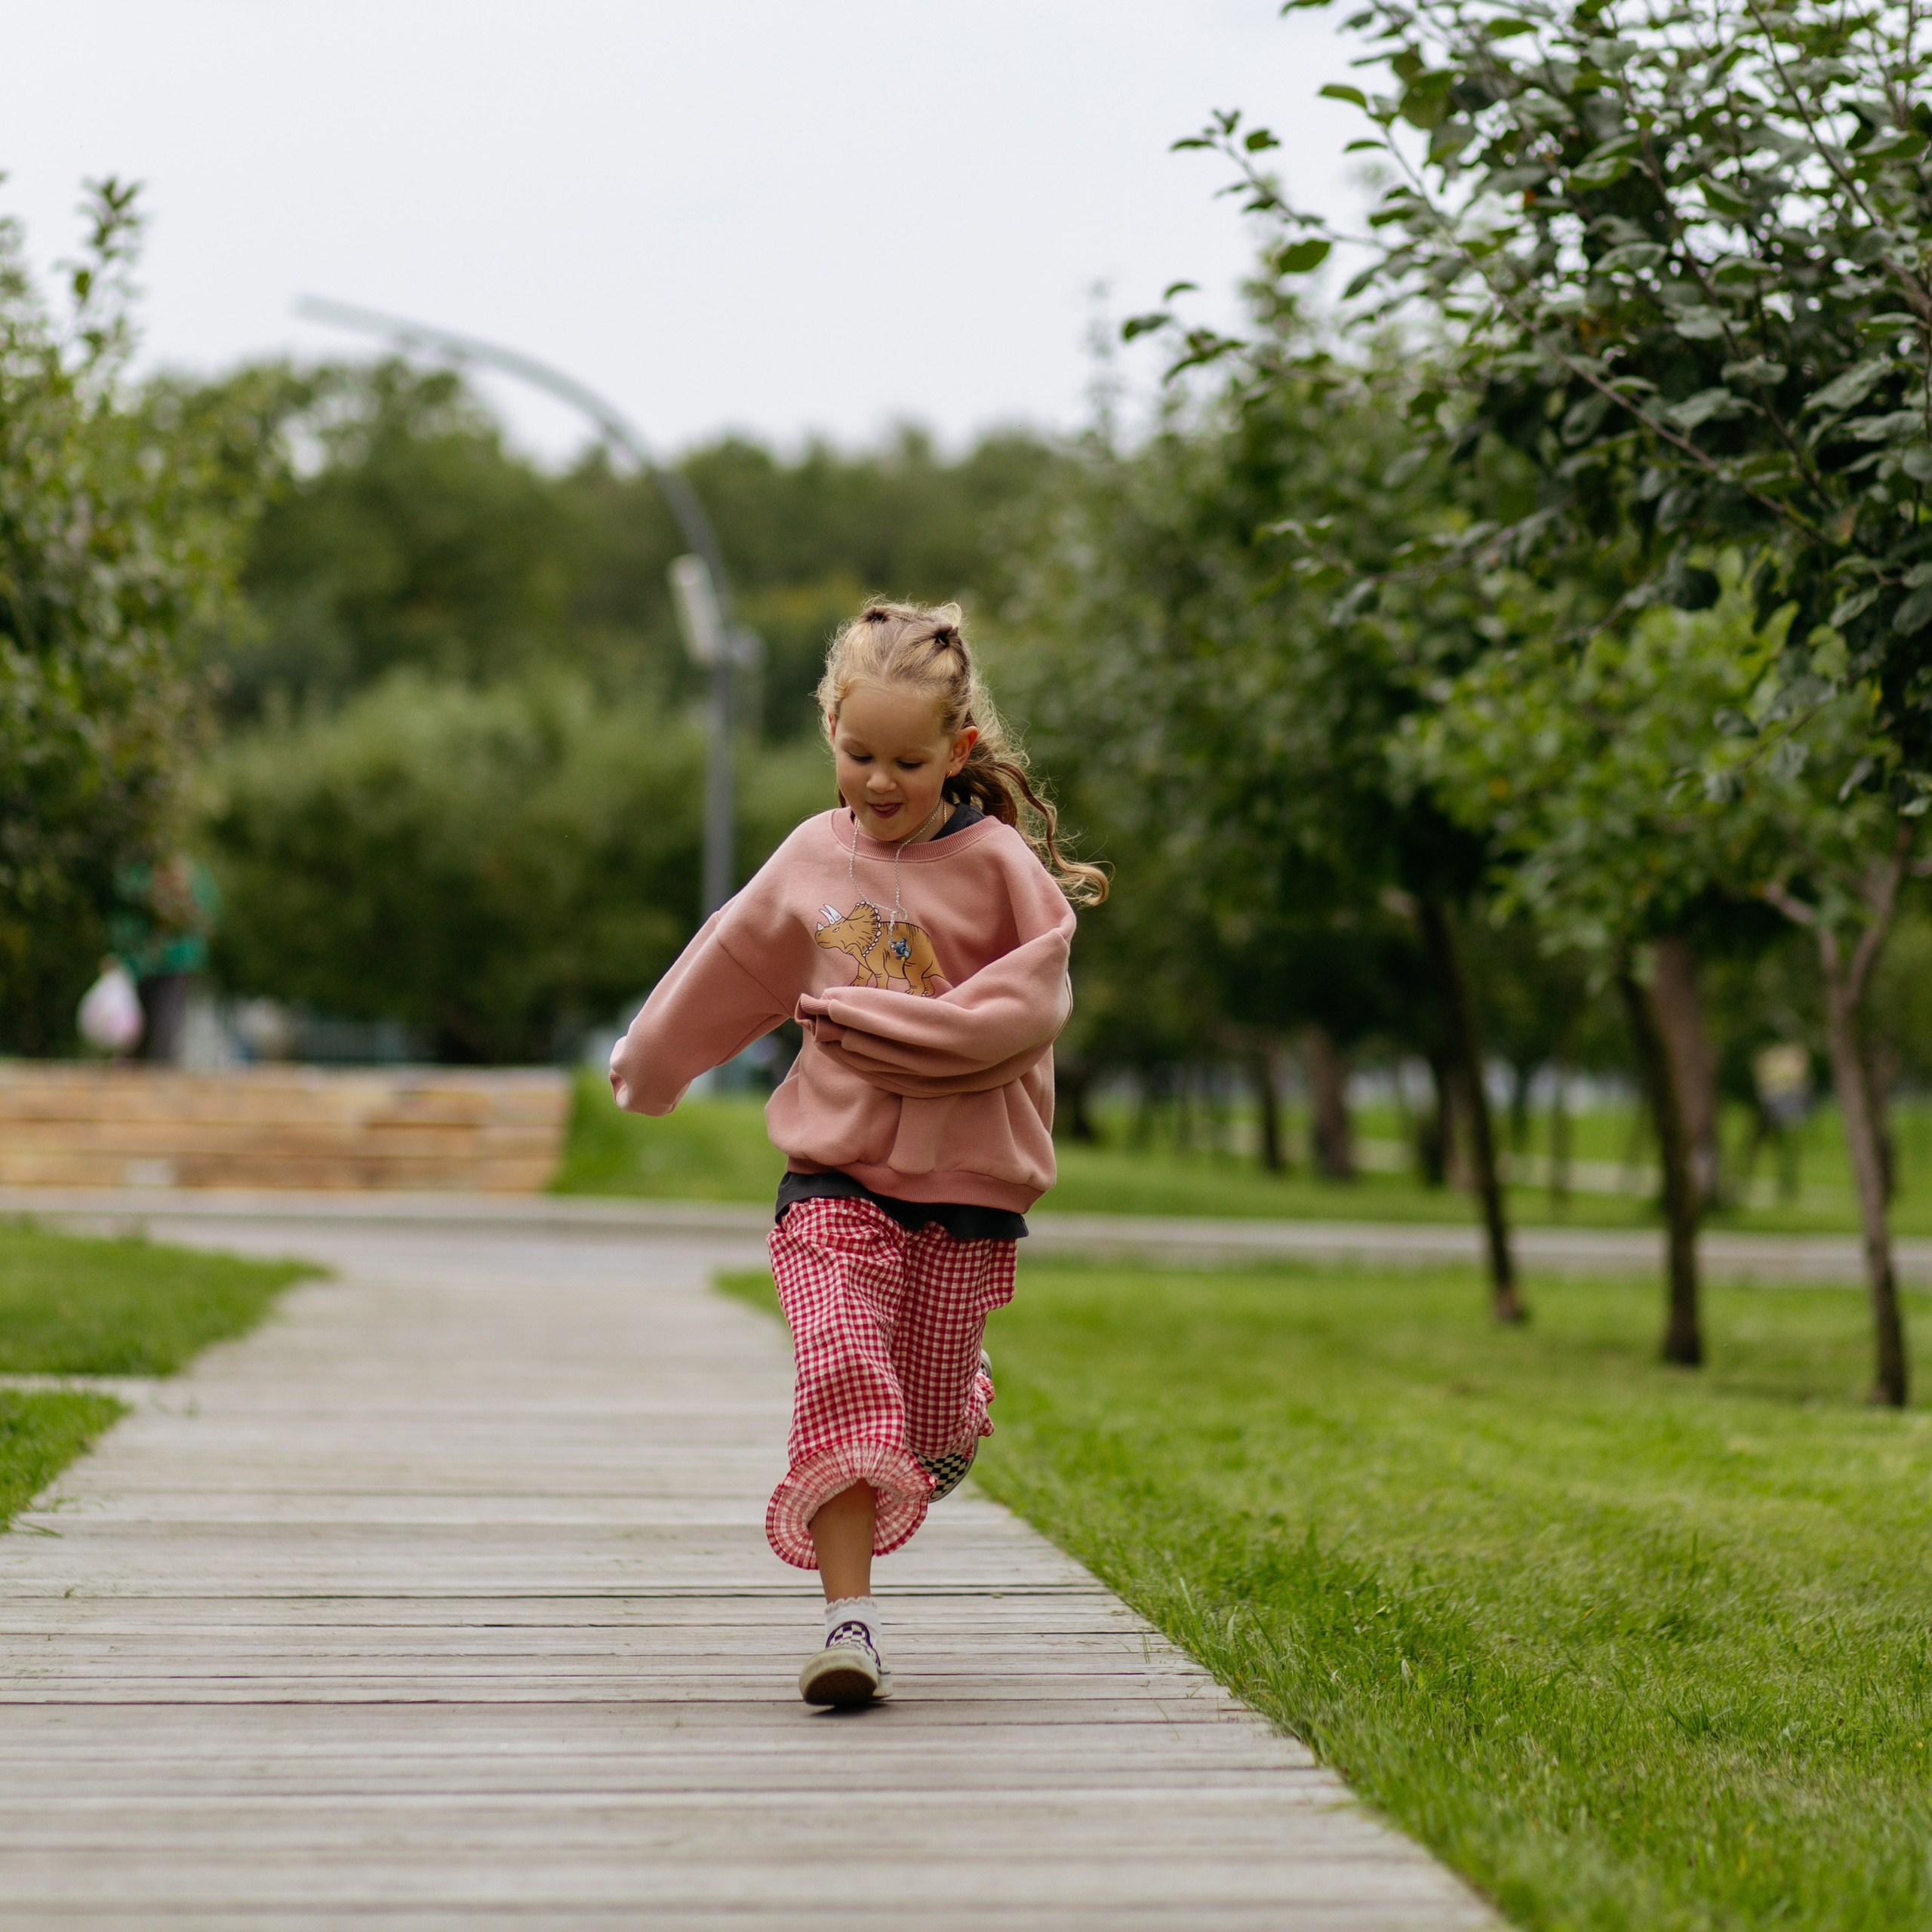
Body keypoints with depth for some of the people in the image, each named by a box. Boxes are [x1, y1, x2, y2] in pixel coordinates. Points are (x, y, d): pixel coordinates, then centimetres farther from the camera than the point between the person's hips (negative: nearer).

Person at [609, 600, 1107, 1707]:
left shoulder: (999, 865, -6)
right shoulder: (814, 858, 5)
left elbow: (1026, 1008, -15)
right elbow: (732, 972, 21)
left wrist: (872, 1021, -18)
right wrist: (648, 1060, 33)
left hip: (966, 1182, -1)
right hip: (834, 1173, 2)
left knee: (924, 1411, 8)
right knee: (841, 1383, -17)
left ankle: (962, 1410, 47)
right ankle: (850, 1622, -16)